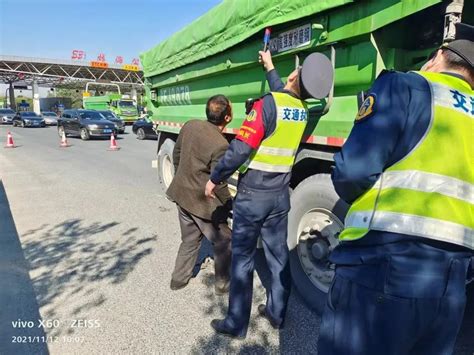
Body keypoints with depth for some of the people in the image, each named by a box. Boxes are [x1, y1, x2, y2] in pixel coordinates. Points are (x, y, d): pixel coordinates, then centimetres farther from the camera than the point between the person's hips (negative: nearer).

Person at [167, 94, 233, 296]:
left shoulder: (190, 125, -3)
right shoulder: (220, 145, -26)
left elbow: (176, 155, 9)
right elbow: (218, 184, -21)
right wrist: (229, 204, -4)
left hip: (182, 194, 8)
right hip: (202, 202, -8)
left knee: (190, 240, 26)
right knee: (224, 243, 14)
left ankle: (179, 278, 37)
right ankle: (223, 284, 27)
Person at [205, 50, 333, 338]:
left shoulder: (268, 104, -17)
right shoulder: (301, 109, 5)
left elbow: (240, 148, -22)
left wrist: (215, 178, -10)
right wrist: (270, 67, 41)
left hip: (253, 194, -6)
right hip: (281, 194, 6)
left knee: (242, 258, 5)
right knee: (279, 255, 15)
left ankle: (236, 324, 18)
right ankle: (277, 313, 31)